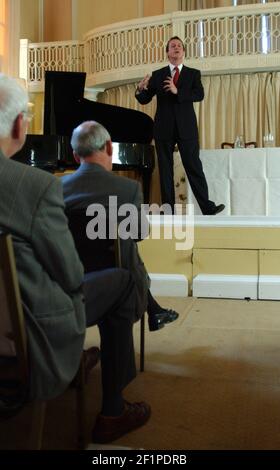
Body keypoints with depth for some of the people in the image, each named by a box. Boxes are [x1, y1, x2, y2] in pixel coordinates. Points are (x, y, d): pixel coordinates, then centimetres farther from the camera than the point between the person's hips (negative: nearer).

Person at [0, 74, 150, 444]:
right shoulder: (37, 184, -25)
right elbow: (71, 276, -15)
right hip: (30, 341, -7)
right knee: (121, 282, 13)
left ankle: (80, 362, 44)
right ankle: (112, 413, 23)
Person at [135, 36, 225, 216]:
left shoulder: (193, 73, 10)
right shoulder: (157, 75, 11)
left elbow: (200, 94, -6)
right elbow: (144, 100, 6)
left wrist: (177, 92, -20)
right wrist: (141, 89, -16)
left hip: (186, 127, -1)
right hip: (164, 128, 1)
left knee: (194, 166, -4)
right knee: (165, 169, 2)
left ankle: (208, 207, -3)